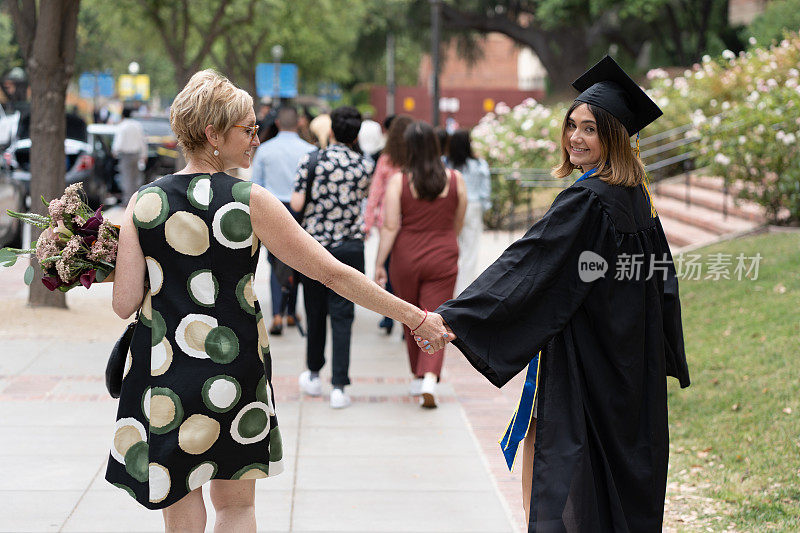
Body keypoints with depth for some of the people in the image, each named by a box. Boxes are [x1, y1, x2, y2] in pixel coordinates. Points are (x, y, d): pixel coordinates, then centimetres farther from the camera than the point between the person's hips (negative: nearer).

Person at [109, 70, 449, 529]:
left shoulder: (143, 203, -4)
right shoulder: (250, 202, -8)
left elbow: (126, 303, -6)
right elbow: (333, 273, -9)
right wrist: (416, 317, -3)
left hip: (163, 378, 1)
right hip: (234, 371, -1)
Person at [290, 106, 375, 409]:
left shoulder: (310, 162, -6)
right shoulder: (364, 166, -2)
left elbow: (297, 204, -8)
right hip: (350, 247, 0)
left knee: (315, 312, 15)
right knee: (342, 315, 0)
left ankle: (313, 375, 30)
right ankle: (339, 387, -6)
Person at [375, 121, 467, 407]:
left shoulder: (398, 181, -9)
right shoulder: (455, 179, -2)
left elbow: (390, 227, -12)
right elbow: (458, 224, 8)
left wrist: (379, 264, -6)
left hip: (406, 257, 0)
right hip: (443, 259, 0)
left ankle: (417, 377, 30)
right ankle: (430, 378, -18)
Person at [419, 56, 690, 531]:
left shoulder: (585, 201, -19)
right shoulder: (639, 198, 8)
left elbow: (525, 266, -26)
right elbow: (662, 279, 16)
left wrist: (452, 317, -30)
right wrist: (665, 359, 26)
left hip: (579, 365, -9)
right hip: (632, 369, 9)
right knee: (625, 474, 15)